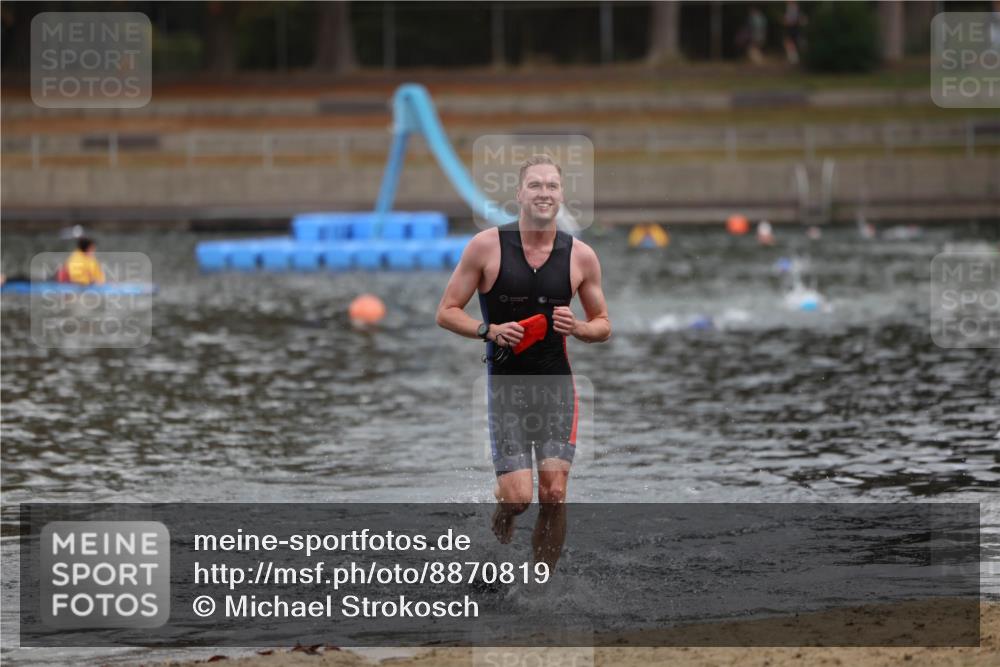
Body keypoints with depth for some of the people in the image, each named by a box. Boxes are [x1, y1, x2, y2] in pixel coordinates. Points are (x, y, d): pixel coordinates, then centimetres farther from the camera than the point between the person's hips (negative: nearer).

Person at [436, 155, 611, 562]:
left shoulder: (581, 256, 2)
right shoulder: (487, 246, -5)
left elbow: (603, 325, 13)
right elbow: (446, 312, 0)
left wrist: (577, 328, -9)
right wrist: (490, 330, -17)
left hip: (556, 386, 2)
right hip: (506, 386, -2)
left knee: (554, 495, -6)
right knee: (518, 497, -9)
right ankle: (500, 526, 28)